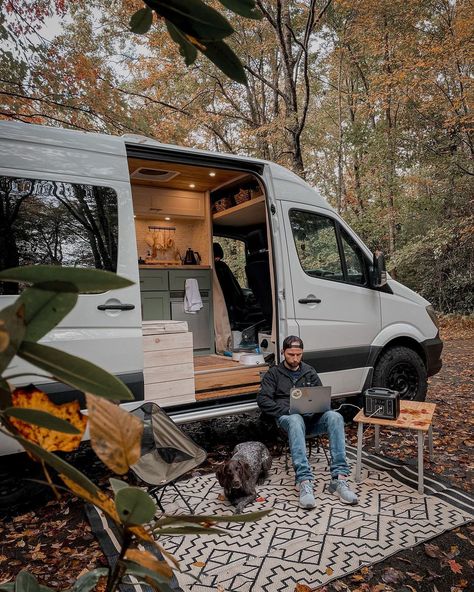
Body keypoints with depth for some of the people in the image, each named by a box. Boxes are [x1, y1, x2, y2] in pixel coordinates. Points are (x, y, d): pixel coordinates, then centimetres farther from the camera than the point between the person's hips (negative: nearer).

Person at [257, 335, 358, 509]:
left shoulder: (310, 372, 21)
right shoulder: (274, 374, 11)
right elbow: (263, 399, 0)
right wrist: (287, 410, -14)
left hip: (312, 418, 3)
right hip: (288, 417, -3)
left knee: (335, 417, -30)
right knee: (295, 421, -41)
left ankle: (339, 478, -37)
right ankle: (304, 481, -49)